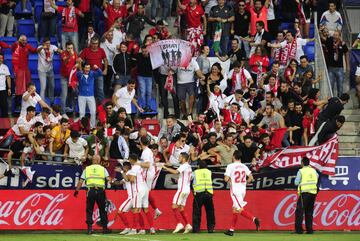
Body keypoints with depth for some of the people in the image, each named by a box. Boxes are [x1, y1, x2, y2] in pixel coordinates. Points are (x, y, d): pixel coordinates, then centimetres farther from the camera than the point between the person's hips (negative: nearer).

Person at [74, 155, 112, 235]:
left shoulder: (87, 169, 11)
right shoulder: (103, 169, 8)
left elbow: (81, 181, 7)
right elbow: (108, 179, -4)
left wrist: (77, 190, 12)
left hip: (90, 191, 0)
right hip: (100, 191, 0)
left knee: (89, 210, 4)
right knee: (102, 210, 9)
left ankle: (89, 228, -5)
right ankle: (105, 228, 12)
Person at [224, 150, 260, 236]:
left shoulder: (230, 166, -8)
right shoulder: (244, 167, 8)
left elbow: (226, 179, -12)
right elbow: (251, 178, 4)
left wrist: (229, 180, 10)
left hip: (235, 190, -7)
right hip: (243, 190, 7)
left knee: (240, 210, -11)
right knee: (235, 209, 14)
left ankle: (254, 219, -32)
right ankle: (231, 230, 17)